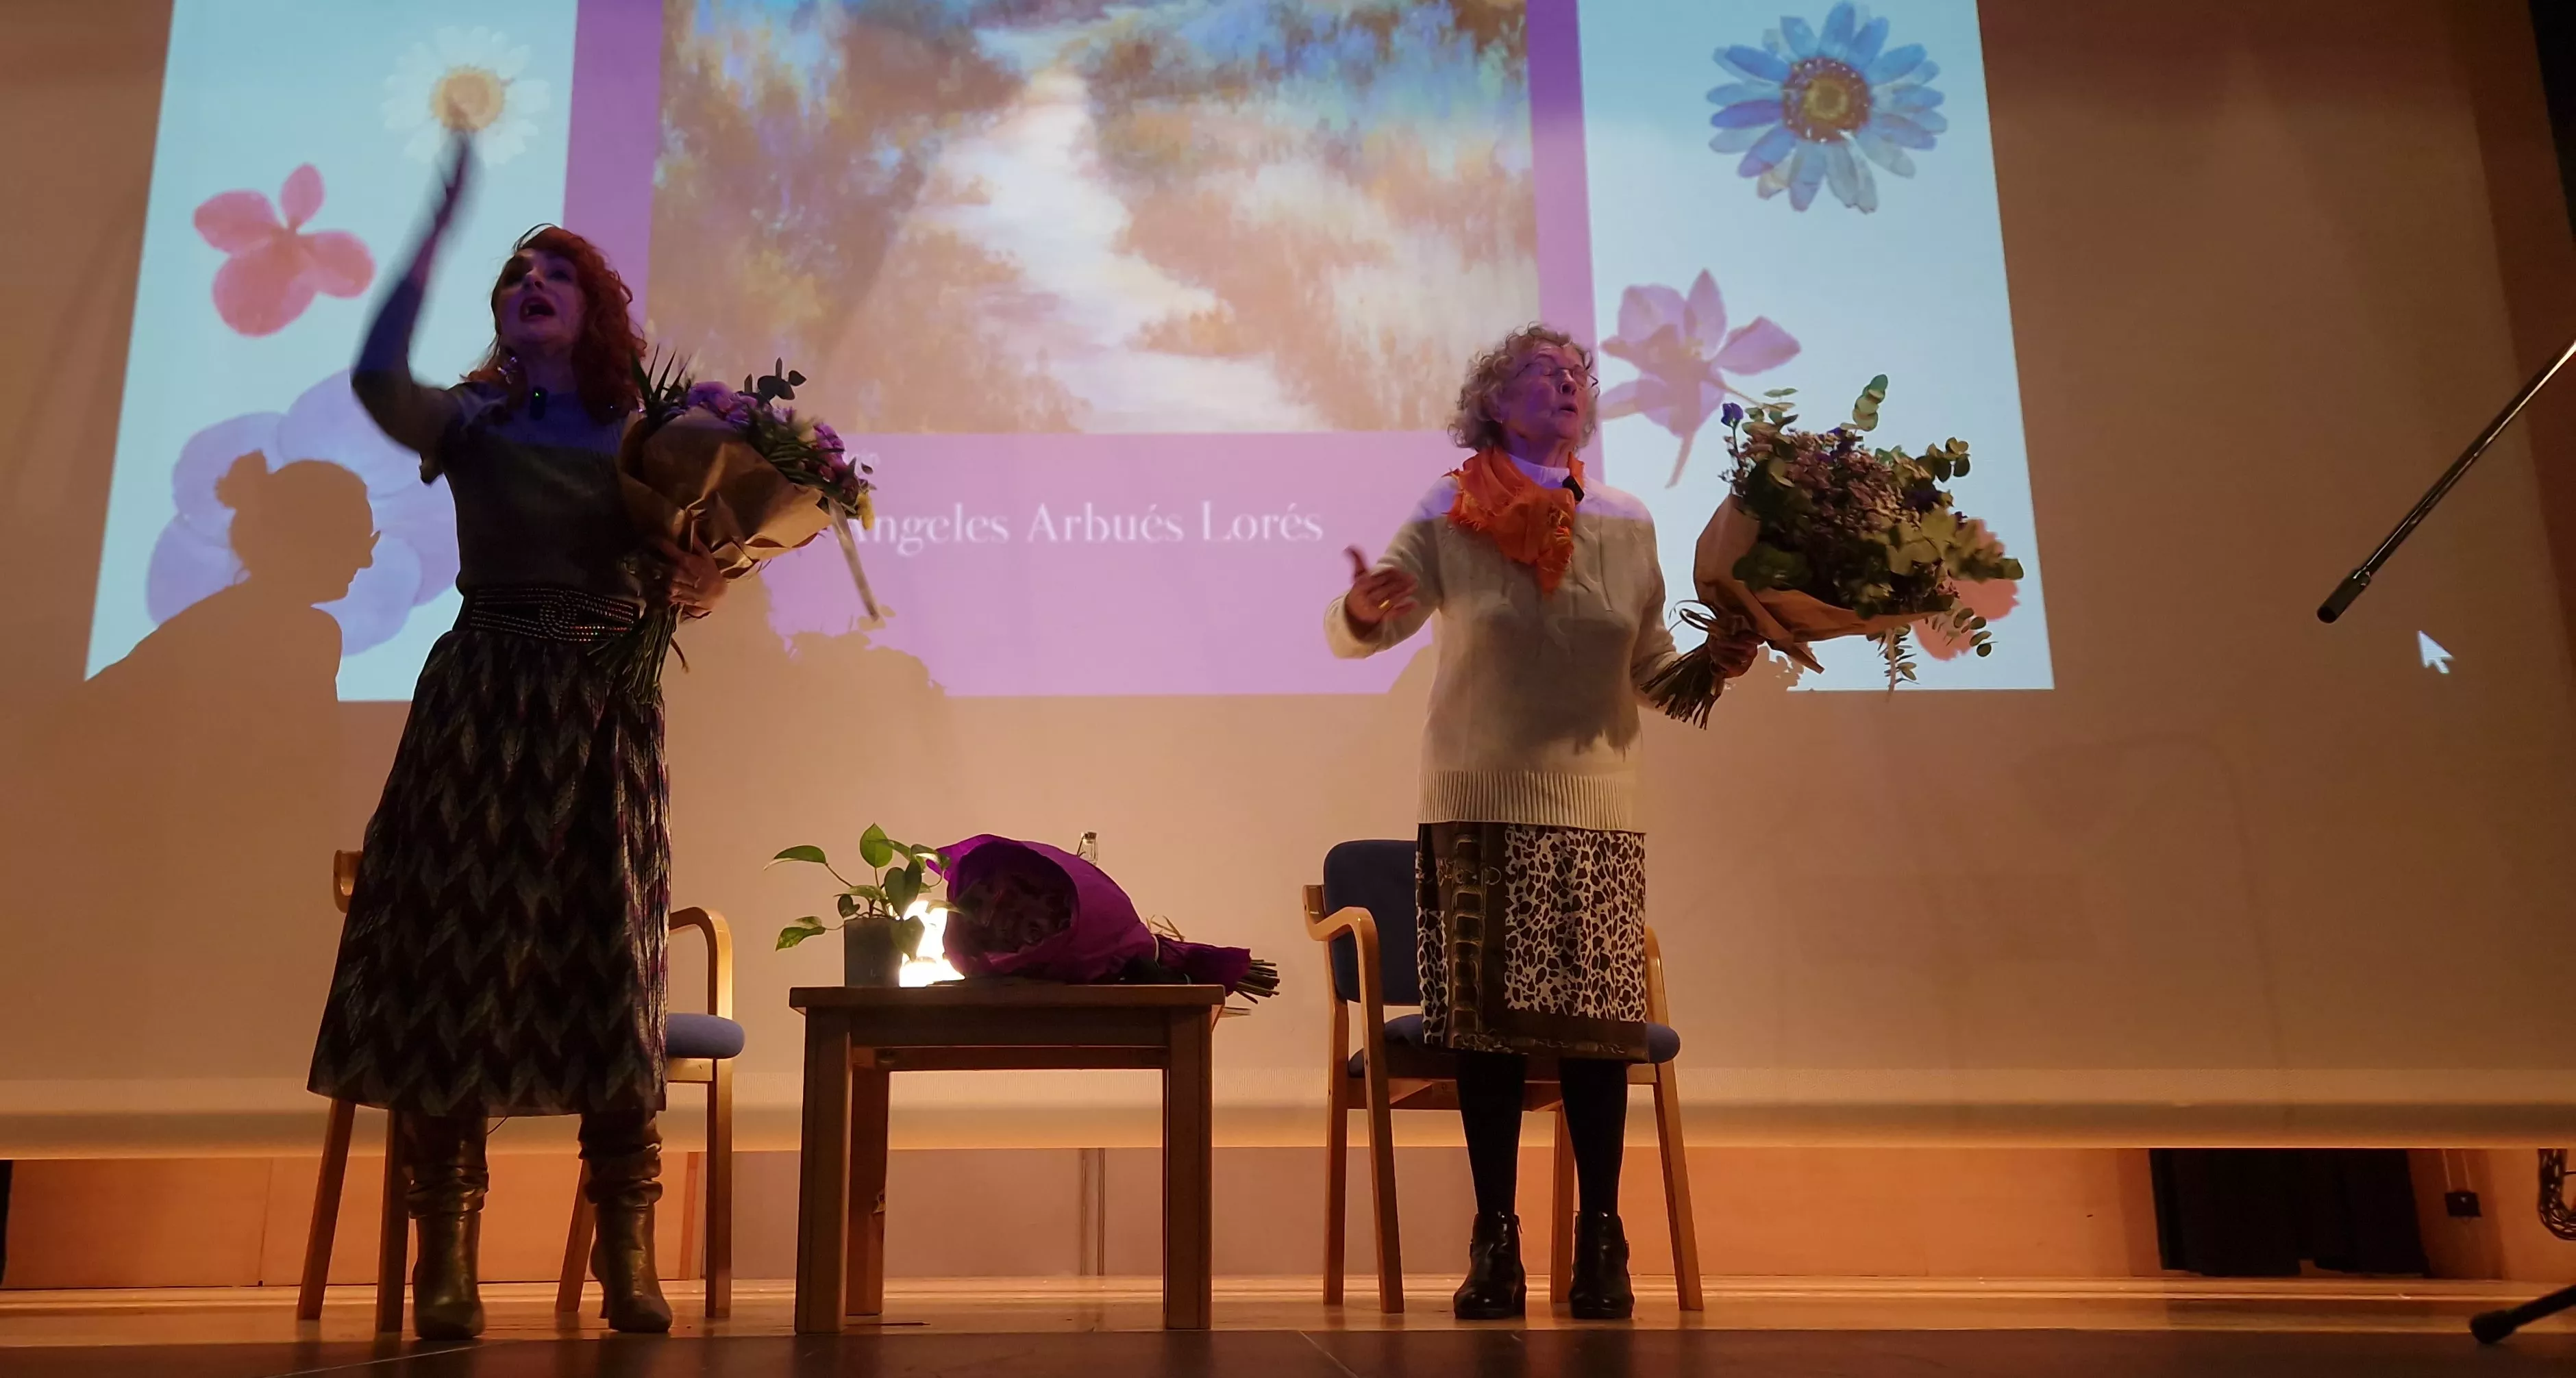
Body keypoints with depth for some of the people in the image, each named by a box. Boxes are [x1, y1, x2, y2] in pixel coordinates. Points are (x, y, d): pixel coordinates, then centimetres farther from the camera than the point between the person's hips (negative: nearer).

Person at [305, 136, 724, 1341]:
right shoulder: (472, 421, 9)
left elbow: (687, 585, 9)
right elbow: (379, 380, -14)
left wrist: (699, 574, -14)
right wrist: (438, 230, -14)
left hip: (605, 714, 1)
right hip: (480, 705, 0)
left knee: (610, 967, 0)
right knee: (454, 956, -3)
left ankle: (626, 1255, 8)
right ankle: (445, 1258, 5)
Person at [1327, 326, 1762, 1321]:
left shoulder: (1626, 526, 9)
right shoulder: (1446, 519, 1)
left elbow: (1649, 668, 12)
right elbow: (1352, 634, -1)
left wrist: (1712, 664, -8)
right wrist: (1361, 609, -24)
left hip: (1595, 807, 2)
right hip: (1478, 805, -2)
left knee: (1596, 1023, -1)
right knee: (1486, 1022, -1)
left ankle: (1600, 1240, 11)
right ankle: (1495, 1243, 10)